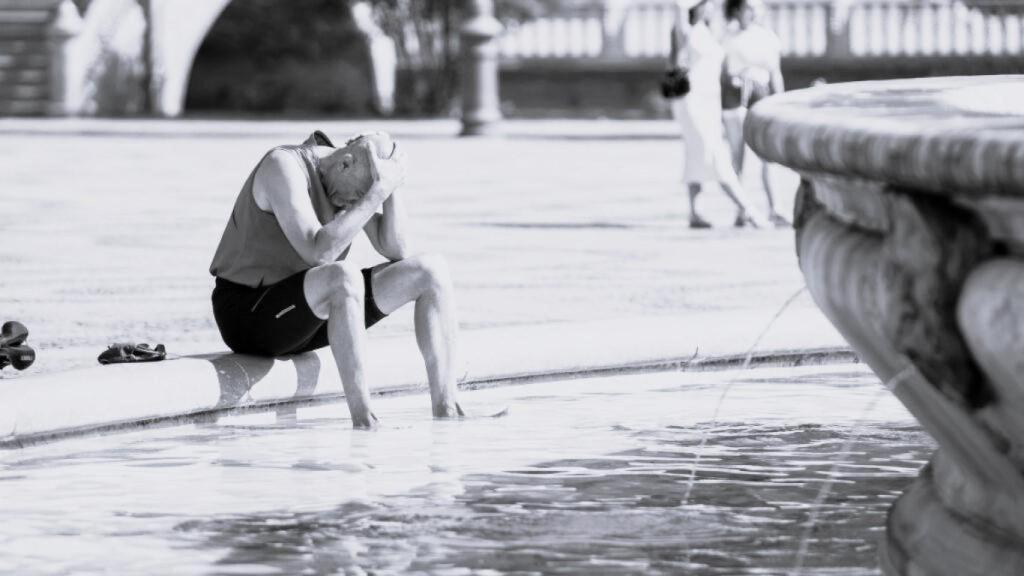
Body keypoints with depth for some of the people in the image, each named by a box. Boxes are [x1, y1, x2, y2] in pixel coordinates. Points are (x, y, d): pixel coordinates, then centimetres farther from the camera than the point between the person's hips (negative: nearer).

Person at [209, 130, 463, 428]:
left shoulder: (351, 177, 3)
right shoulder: (284, 166, -21)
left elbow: (396, 251, -1)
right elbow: (318, 252, -34)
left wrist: (392, 188, -14)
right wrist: (378, 192, -32)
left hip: (311, 312, 8)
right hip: (248, 315, -8)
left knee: (431, 270, -4)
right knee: (344, 275, -39)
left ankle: (445, 411, -9)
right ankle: (363, 422, -38)